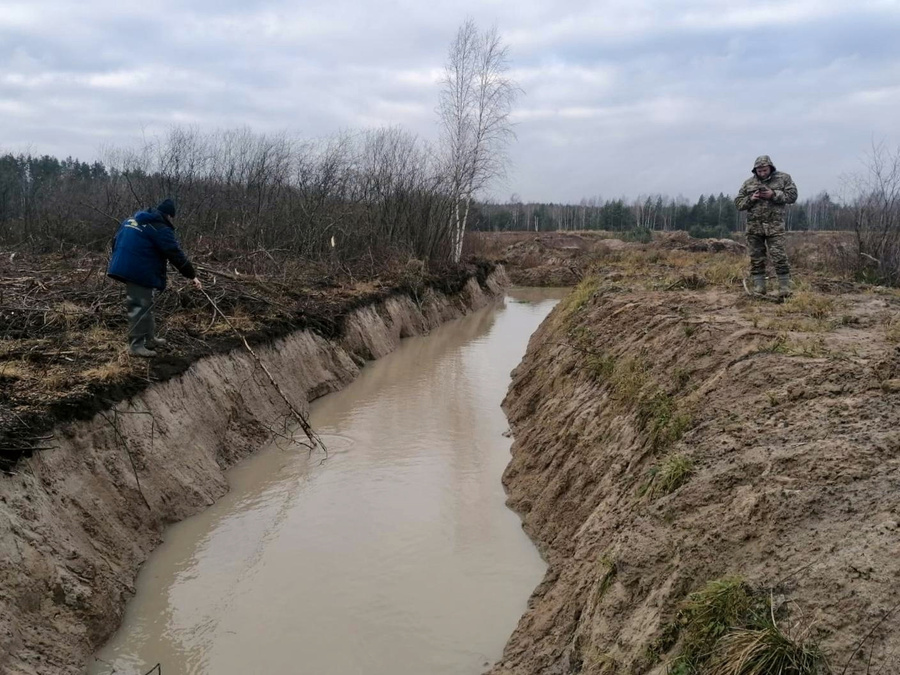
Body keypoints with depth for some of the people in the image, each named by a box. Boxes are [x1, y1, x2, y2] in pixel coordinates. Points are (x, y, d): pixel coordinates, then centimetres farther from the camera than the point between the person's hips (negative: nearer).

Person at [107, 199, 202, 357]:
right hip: (140, 271, -10)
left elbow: (116, 242, 24)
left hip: (124, 267, 10)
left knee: (144, 305, 19)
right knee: (140, 307, -5)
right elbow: (176, 254, -13)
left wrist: (119, 262, 32)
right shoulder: (161, 229, -11)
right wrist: (192, 275, -8)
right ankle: (136, 345, -2)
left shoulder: (131, 220, 18)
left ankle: (149, 338, 28)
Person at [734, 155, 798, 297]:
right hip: (754, 226, 3)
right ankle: (758, 290, 10)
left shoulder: (783, 178, 5)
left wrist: (774, 194, -14)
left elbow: (792, 195, -3)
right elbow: (738, 203, 12)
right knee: (756, 259, 5)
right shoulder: (748, 183, 11)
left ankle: (785, 289, -1)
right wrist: (750, 199, -8)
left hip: (774, 226, -3)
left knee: (779, 258, -8)